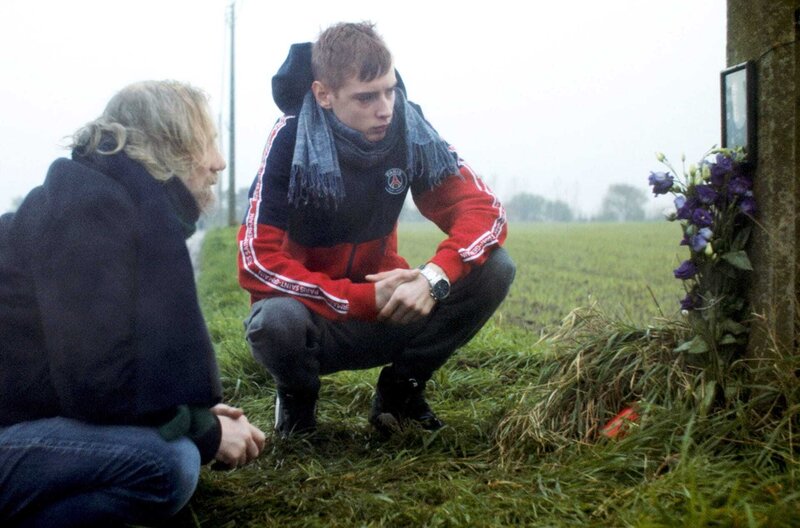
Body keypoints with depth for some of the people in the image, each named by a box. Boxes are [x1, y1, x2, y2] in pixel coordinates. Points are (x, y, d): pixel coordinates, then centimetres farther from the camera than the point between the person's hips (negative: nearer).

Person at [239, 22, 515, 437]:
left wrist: (434, 276, -33)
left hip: (386, 312, 3)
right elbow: (257, 263, -25)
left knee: (493, 268, -17)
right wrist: (364, 299, -31)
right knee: (274, 320, -38)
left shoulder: (408, 128, -12)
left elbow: (483, 210, -14)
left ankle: (399, 390, 3)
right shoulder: (289, 142, -20)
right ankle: (297, 396, 0)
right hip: (312, 314, -3)